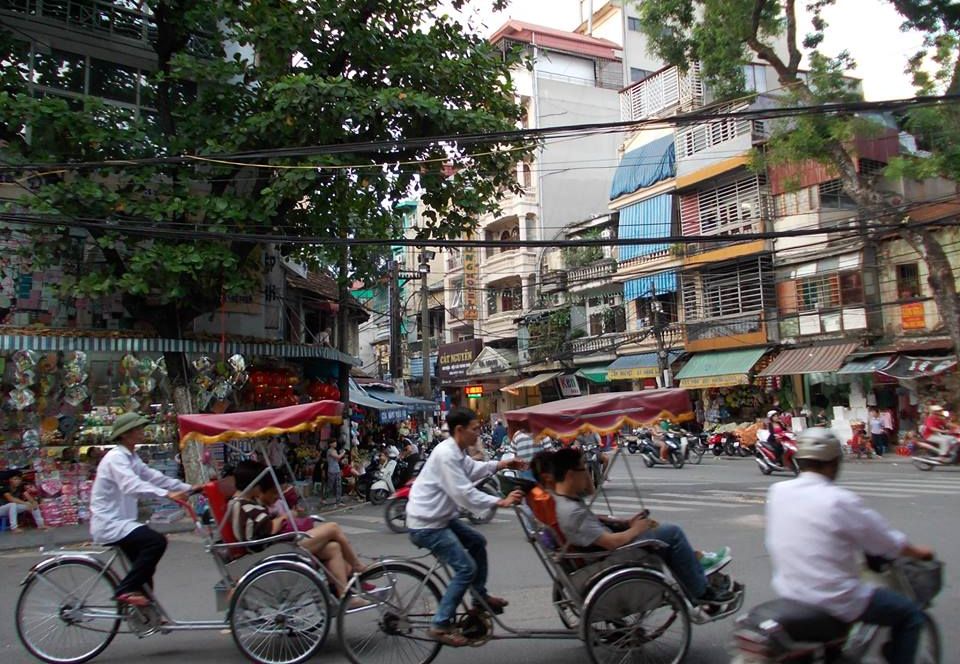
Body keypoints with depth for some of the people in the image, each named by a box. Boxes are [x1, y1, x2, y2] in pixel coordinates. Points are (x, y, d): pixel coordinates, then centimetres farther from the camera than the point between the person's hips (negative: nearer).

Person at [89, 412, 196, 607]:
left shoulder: (132, 458, 12)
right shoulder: (116, 458, -18)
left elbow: (154, 477, 10)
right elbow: (131, 485, -35)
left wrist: (188, 487, 1)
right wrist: (167, 494, -47)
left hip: (119, 521, 10)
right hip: (109, 524, -10)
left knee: (144, 559, 17)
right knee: (157, 541, -23)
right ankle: (125, 590, -13)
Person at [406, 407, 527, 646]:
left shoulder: (456, 452, 6)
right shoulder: (446, 455, -25)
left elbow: (473, 469, 22)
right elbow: (465, 494, -29)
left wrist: (501, 464, 9)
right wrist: (501, 502, -25)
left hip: (440, 517, 11)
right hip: (426, 524, -11)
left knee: (477, 542, 22)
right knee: (466, 567, -12)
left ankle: (480, 596, 37)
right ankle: (440, 625, -4)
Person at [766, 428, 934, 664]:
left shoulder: (777, 491, -3)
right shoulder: (840, 500, -18)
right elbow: (889, 543, -5)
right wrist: (919, 552, 13)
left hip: (787, 593, 7)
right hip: (834, 599, -7)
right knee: (910, 613, 12)